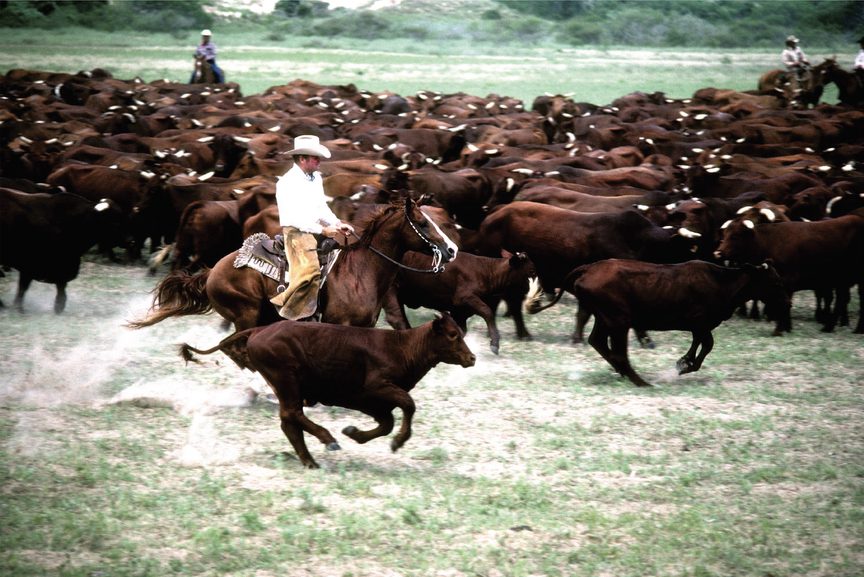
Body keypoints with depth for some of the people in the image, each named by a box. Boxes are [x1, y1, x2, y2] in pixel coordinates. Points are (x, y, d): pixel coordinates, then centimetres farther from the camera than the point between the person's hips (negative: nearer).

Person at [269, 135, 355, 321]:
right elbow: (293, 218, -19)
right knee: (310, 270, -25)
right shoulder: (287, 183, -14)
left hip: (316, 228, 9)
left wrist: (337, 224, 1)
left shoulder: (316, 177, 11)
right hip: (296, 231, -9)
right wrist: (322, 230, -21)